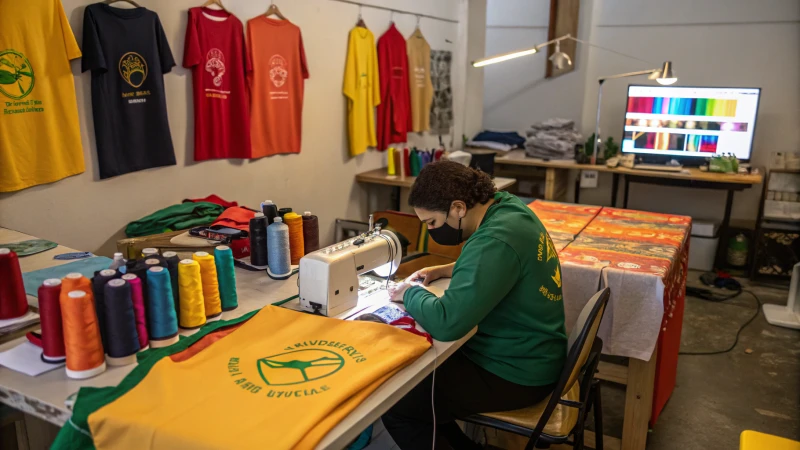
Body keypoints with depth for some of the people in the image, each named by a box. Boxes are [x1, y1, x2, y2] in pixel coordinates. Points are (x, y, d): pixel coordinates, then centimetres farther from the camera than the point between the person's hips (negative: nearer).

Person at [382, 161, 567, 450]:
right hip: (525, 353, 10)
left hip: (516, 373, -10)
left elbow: (446, 323, -35)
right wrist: (443, 271, 6)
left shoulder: (495, 242, -30)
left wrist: (411, 293, -16)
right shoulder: (509, 207, -1)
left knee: (394, 406, -10)